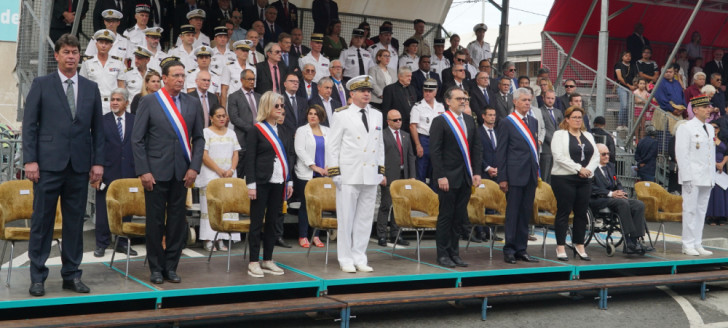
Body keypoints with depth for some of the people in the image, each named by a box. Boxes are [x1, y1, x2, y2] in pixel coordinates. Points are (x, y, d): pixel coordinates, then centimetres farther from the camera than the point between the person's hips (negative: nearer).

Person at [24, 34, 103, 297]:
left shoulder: (91, 88, 11)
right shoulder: (41, 85, 3)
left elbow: (97, 128, 12)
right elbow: (29, 124, 0)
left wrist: (98, 162, 4)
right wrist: (30, 160, -8)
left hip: (80, 165, 3)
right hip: (49, 164, -3)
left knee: (75, 222, 6)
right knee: (42, 221, 0)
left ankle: (72, 274, 15)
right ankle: (37, 277, 8)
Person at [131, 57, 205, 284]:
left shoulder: (192, 104, 7)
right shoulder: (149, 102, -2)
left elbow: (198, 138, 10)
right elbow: (137, 139, -3)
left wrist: (194, 167, -2)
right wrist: (143, 171, -10)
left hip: (181, 172, 3)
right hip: (156, 171, -3)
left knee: (177, 220, 7)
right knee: (155, 221, 3)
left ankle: (171, 267, 17)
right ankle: (156, 268, 14)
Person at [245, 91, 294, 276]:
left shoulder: (282, 131, 13)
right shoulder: (257, 130, -4)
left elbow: (288, 156, 16)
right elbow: (250, 158, -7)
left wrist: (289, 181, 10)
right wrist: (251, 184, -12)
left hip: (278, 182, 6)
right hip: (262, 182, -6)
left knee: (272, 222, 9)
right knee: (257, 222, -1)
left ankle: (268, 261, 16)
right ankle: (253, 262, 4)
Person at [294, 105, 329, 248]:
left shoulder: (327, 131, 14)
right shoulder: (302, 130, 3)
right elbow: (300, 150, -8)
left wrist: (327, 167, -5)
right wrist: (314, 166, -16)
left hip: (322, 174, 3)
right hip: (306, 174, -3)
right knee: (305, 205, -2)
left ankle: (315, 236, 10)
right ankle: (303, 236, 4)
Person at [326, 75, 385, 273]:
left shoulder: (377, 116, 14)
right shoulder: (342, 116, -1)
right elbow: (332, 146, -2)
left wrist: (381, 171, 13)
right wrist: (335, 174, -8)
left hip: (370, 176, 5)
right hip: (349, 176, -5)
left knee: (365, 219, 8)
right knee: (346, 219, 0)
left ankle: (359, 259, 16)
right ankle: (346, 260, 8)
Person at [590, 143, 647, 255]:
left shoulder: (611, 166, 25)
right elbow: (592, 188, -13)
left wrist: (621, 193, 0)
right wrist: (610, 194, -19)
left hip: (613, 197, 8)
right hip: (597, 201, -8)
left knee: (639, 205, -17)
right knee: (623, 203, -34)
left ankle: (634, 241, -24)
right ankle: (628, 241, -34)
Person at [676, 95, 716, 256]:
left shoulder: (710, 129, 16)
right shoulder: (685, 128, -6)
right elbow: (681, 154, -11)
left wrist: (712, 176, 14)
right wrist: (686, 177, -16)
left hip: (707, 179, 7)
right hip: (692, 178, -7)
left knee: (701, 211, 9)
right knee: (690, 210, -4)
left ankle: (698, 244, 14)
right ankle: (688, 245, 2)